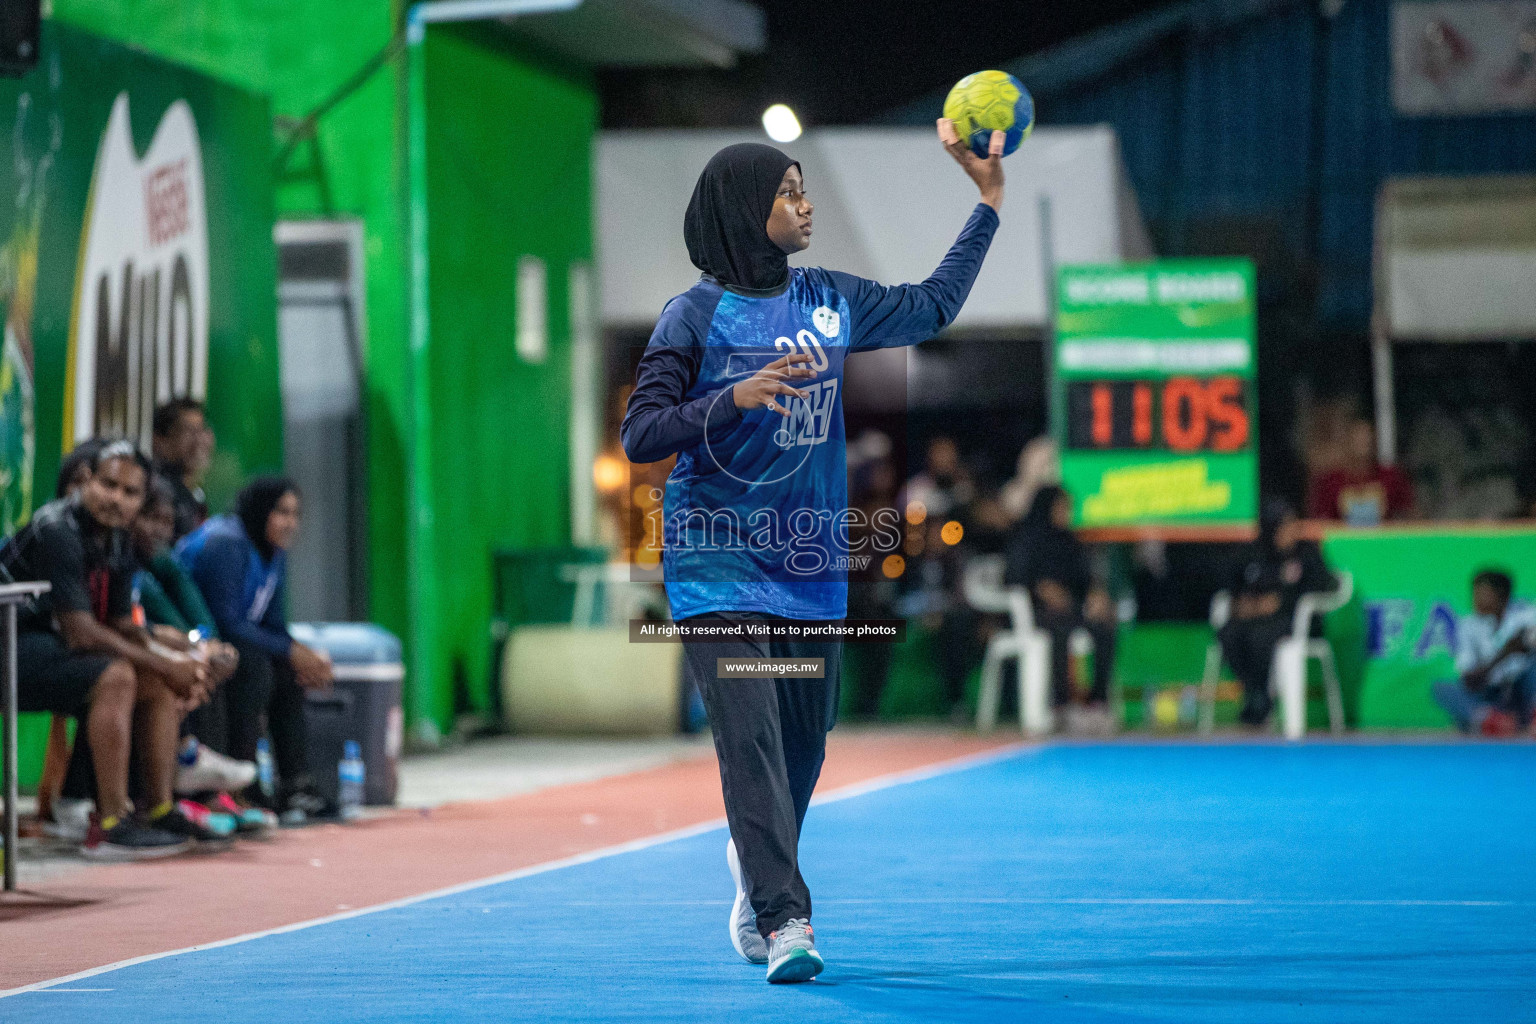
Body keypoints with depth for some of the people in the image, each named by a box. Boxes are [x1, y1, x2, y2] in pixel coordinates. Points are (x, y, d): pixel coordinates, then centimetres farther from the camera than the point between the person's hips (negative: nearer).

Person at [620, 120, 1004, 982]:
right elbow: (640, 437, -8)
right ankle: (784, 920, -16)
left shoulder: (831, 300, 9)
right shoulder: (696, 315, -5)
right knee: (751, 736, -15)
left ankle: (758, 871, 36)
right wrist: (735, 398, -22)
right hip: (719, 559, -5)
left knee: (803, 745, 10)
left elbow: (932, 307, 24)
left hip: (811, 561, 5)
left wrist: (989, 200, 23)